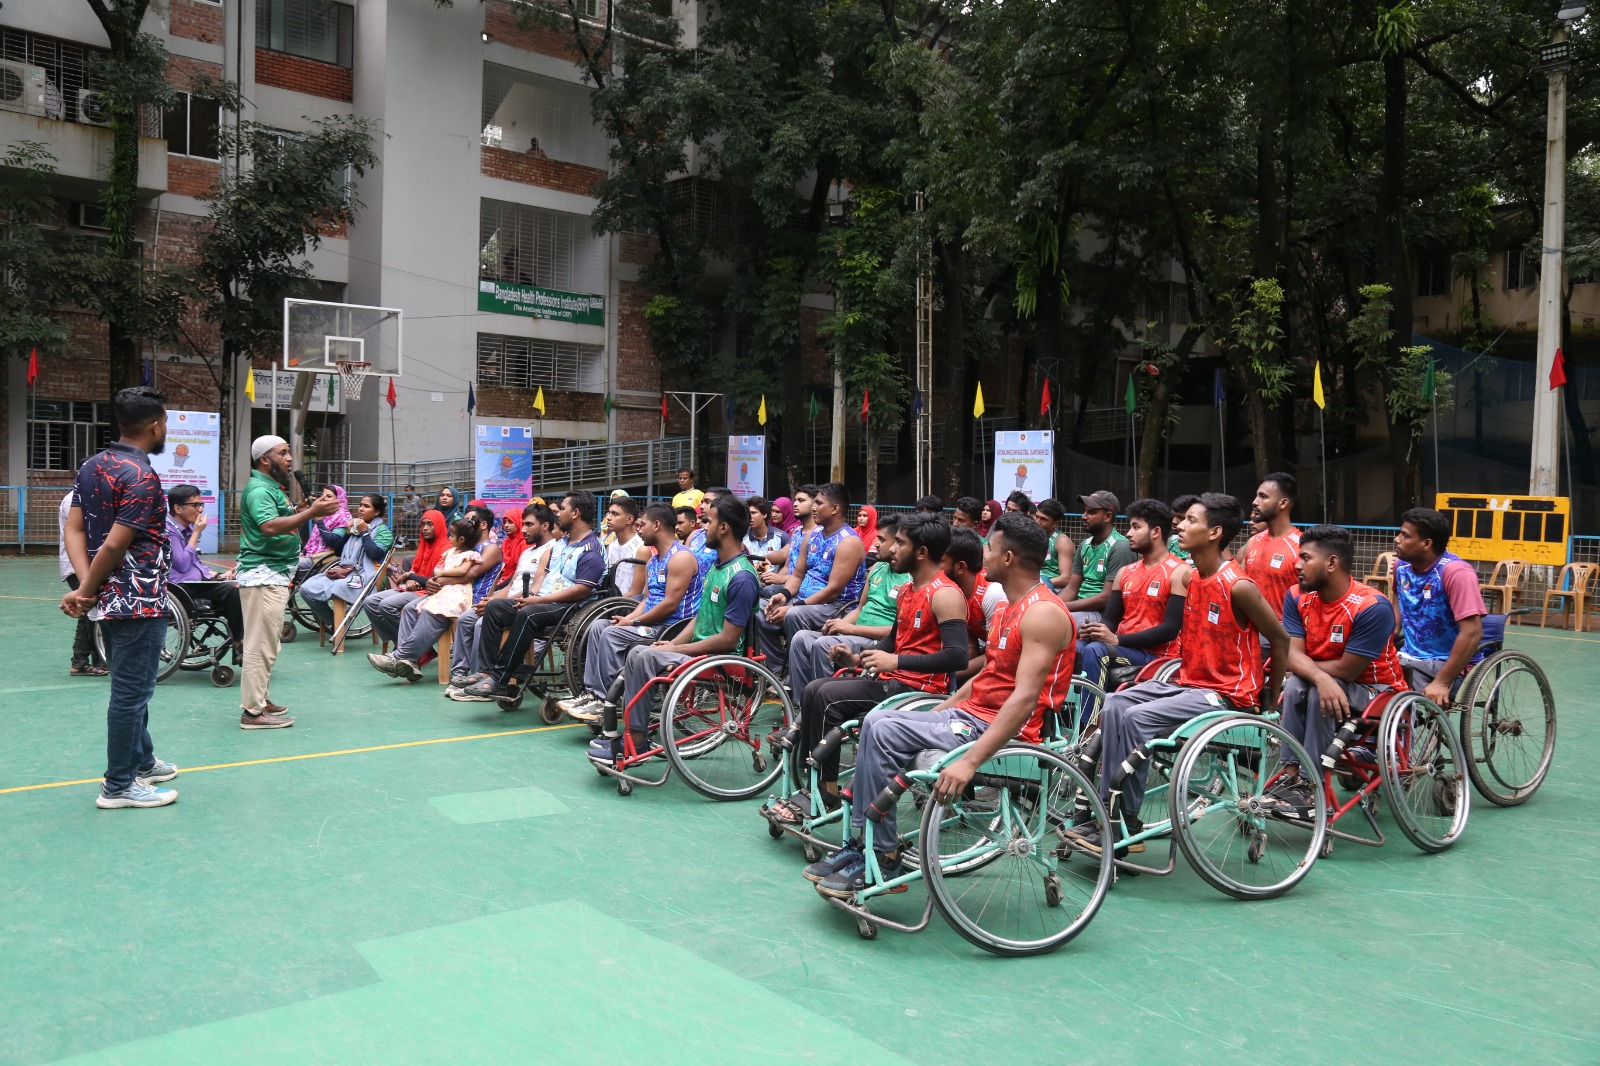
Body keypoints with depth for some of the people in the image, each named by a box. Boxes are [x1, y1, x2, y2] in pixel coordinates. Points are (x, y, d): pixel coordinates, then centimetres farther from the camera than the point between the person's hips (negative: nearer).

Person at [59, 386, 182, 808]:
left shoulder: (91, 466, 9)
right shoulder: (142, 477, -19)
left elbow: (74, 529, 4)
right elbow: (115, 545, -21)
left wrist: (86, 585, -6)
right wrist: (87, 592, -9)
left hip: (110, 599, 9)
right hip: (139, 601, -9)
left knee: (131, 687, 22)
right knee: (131, 691, 1)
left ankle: (142, 762, 36)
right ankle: (119, 786, 10)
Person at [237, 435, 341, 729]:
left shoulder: (272, 487, 19)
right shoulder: (259, 489, -14)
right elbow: (269, 526, -30)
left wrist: (299, 511, 5)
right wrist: (311, 513, -35)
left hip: (276, 574, 11)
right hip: (262, 575, -11)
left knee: (268, 643, 17)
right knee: (261, 644, -9)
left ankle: (260, 699, 26)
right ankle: (253, 711, -7)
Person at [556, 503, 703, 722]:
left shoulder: (680, 557, -14)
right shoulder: (653, 561, 20)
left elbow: (670, 604, -20)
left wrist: (634, 622, -15)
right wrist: (627, 618, -2)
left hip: (671, 627, -10)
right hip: (653, 623, 10)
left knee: (613, 634, -23)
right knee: (598, 625, -1)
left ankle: (604, 701, -17)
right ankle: (591, 691, -6)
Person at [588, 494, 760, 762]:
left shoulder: (741, 577, -17)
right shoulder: (716, 566, 15)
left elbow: (728, 639, -20)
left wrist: (676, 649, -14)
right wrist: (673, 643, 2)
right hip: (700, 649, 10)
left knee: (644, 657, -21)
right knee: (637, 653, -2)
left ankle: (635, 744, -13)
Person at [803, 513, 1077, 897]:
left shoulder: (1043, 613, -17)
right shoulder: (1009, 609, 17)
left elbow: (1025, 698, -27)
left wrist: (970, 761, -33)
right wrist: (930, 716, 15)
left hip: (1004, 731, -10)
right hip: (972, 714, 10)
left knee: (884, 732, -21)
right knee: (876, 721, -1)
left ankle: (882, 860, -10)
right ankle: (860, 844, -1)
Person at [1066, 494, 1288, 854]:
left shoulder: (1238, 586, -18)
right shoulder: (1186, 578, 5)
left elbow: (1280, 639, -9)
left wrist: (1271, 698, -1)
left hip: (1226, 693, -8)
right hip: (1188, 681, 8)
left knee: (1137, 718, -23)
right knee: (1115, 705, -11)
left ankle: (1126, 825, -12)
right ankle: (1108, 809, -9)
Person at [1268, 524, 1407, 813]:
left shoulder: (1372, 606, -24)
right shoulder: (1297, 597, -6)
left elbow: (1347, 670, -23)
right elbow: (1292, 654, -15)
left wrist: (1303, 665, -10)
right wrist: (1321, 677, -36)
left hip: (1376, 690, -4)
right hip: (1328, 683, 5)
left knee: (1318, 694, -32)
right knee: (1295, 685, -27)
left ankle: (1310, 784, -23)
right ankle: (1290, 775, -25)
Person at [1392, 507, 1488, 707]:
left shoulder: (1456, 572, -18)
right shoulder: (1401, 565, 3)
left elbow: (1472, 633, -24)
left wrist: (1441, 683, -26)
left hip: (1446, 661, -6)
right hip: (1409, 656, 6)